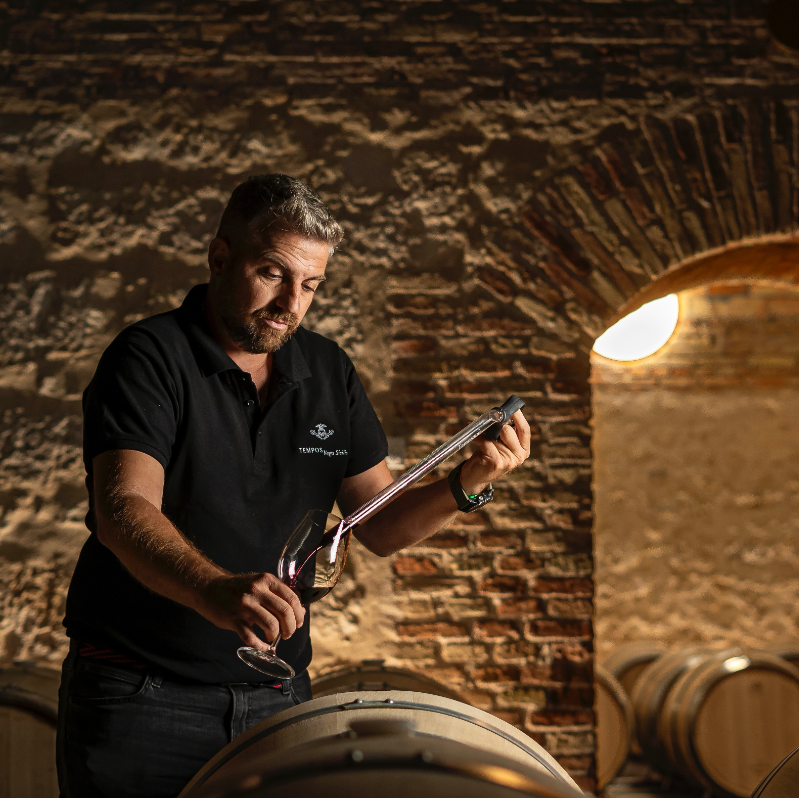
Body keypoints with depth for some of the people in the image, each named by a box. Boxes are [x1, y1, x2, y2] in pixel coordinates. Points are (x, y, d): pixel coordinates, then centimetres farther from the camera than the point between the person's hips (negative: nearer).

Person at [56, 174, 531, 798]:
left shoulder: (329, 372, 9)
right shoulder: (150, 358, -9)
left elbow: (381, 526, 9)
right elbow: (123, 510, -25)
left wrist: (469, 485, -12)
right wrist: (215, 592, -44)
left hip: (278, 699, 5)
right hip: (140, 695, -4)